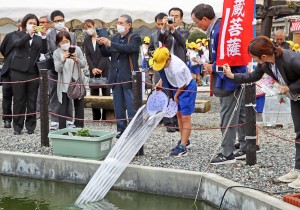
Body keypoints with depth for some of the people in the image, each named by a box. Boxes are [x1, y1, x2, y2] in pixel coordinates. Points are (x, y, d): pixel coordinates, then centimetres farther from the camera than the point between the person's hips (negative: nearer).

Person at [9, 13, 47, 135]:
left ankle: (30, 126, 11)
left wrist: (43, 36, -15)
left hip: (33, 72, 1)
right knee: (19, 100, 1)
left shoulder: (39, 38, 12)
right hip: (19, 71, -1)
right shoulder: (18, 35, 9)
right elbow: (17, 44, -13)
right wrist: (29, 34, -22)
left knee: (32, 100, 4)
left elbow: (44, 50, -4)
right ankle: (17, 126, 8)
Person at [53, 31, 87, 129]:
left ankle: (79, 127, 19)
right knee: (63, 107, -5)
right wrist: (63, 60, -28)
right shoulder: (56, 53, -3)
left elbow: (83, 64, -4)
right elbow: (57, 69, -12)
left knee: (79, 106, 8)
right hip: (64, 84, -1)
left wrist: (77, 60, -24)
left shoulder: (77, 49, -2)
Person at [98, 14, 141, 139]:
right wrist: (102, 45, -5)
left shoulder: (134, 37, -3)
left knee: (131, 106, -6)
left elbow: (129, 48, -23)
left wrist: (110, 44, -25)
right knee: (118, 106, 10)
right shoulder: (115, 38, 16)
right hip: (116, 77, 7)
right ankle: (122, 129, 18)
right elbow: (107, 53, 14)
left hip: (129, 77, -7)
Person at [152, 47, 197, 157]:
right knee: (179, 115, 17)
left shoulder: (176, 69, -36)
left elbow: (182, 86, -22)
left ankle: (182, 147, -9)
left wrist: (176, 96, -6)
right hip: (178, 88, 10)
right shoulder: (167, 58, -11)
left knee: (185, 118, -9)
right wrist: (161, 81, 3)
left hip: (187, 88, -10)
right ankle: (183, 140, 31)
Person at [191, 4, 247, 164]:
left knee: (227, 118, -3)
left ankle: (227, 154, 4)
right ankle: (245, 149, 24)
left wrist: (214, 67, -15)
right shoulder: (215, 29, 10)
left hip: (230, 80, -10)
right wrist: (211, 65, 6)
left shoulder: (220, 31, -22)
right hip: (235, 79, 10)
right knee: (240, 116, 15)